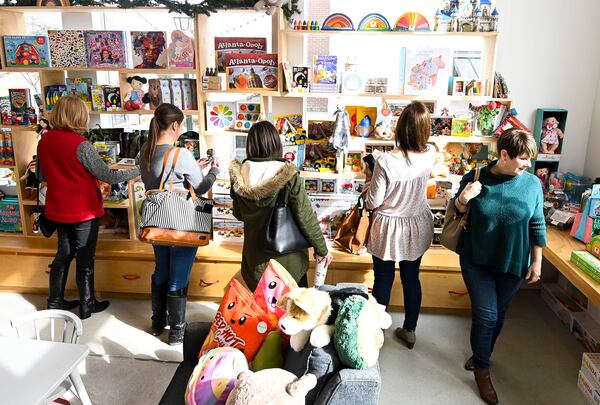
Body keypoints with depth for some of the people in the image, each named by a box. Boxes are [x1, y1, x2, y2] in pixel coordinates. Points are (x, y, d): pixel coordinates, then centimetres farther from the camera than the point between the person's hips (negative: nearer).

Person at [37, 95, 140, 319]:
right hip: (83, 211, -6)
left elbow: (42, 175, 12)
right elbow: (108, 176, -19)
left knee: (64, 253, 20)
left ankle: (55, 301, 31)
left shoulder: (44, 141, -1)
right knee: (85, 258, 8)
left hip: (58, 210, 6)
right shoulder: (80, 145, -22)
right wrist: (139, 170, -10)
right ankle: (87, 305, 22)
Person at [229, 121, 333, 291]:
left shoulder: (239, 176, -10)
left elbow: (238, 214, 5)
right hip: (287, 258, -3)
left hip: (255, 258, 3)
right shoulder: (288, 175, -20)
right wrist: (322, 249, -5)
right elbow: (306, 217, -17)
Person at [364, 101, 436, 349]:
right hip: (417, 227, 4)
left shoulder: (386, 162, -27)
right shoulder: (430, 155, -13)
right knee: (412, 279, 19)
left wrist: (368, 198, 4)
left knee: (383, 280, 14)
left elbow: (373, 203, -17)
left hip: (389, 228, -4)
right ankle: (409, 330, 37)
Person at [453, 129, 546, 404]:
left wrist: (537, 262, 1)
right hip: (477, 260, -2)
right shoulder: (476, 178, -11)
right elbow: (457, 212, 2)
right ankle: (482, 370, 21)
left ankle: (481, 356, 40)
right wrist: (463, 200, -21)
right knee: (486, 314, -1)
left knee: (498, 315, 15)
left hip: (512, 263, 2)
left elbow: (537, 225, 1)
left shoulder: (532, 183, -7)